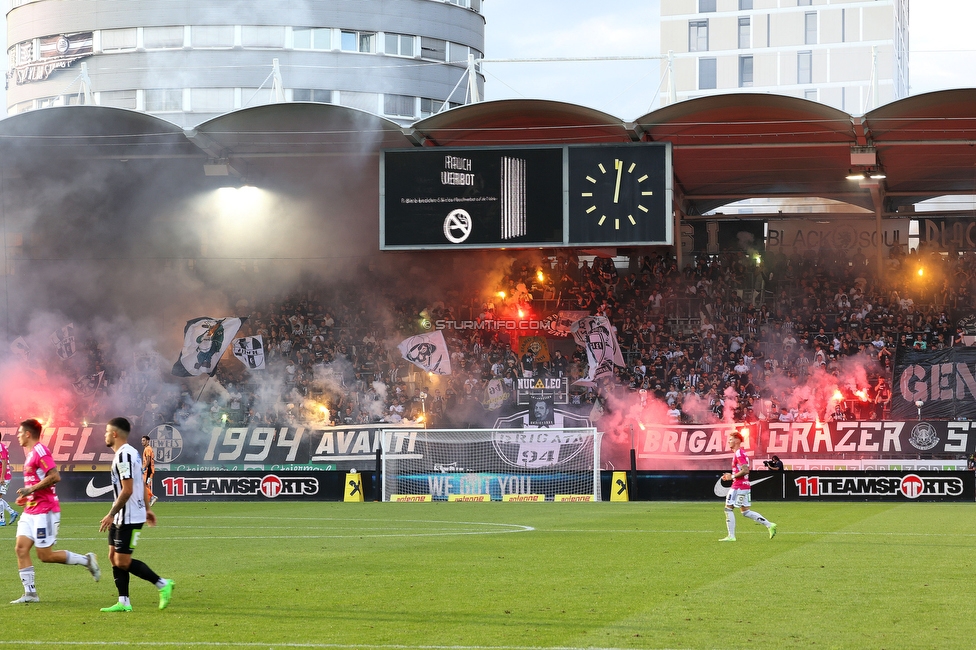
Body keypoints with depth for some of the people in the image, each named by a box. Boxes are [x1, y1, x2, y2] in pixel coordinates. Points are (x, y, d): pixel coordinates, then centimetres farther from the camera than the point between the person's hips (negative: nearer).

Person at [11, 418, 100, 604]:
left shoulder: (40, 451, -14)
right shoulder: (30, 453, 17)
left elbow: (54, 476, -24)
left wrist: (31, 489, -21)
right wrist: (26, 496, 17)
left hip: (44, 510, -10)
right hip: (31, 511, 10)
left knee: (45, 555, -7)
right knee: (21, 548, -1)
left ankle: (86, 560, 8)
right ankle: (30, 593, 0)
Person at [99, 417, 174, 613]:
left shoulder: (123, 456, -19)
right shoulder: (132, 452, 13)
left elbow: (127, 490, -24)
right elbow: (142, 484, 21)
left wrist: (111, 514, -20)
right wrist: (145, 508, 27)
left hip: (129, 518, -11)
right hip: (123, 517, 11)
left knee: (123, 562, -8)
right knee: (114, 557, 9)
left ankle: (163, 584, -1)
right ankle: (123, 602, 9)